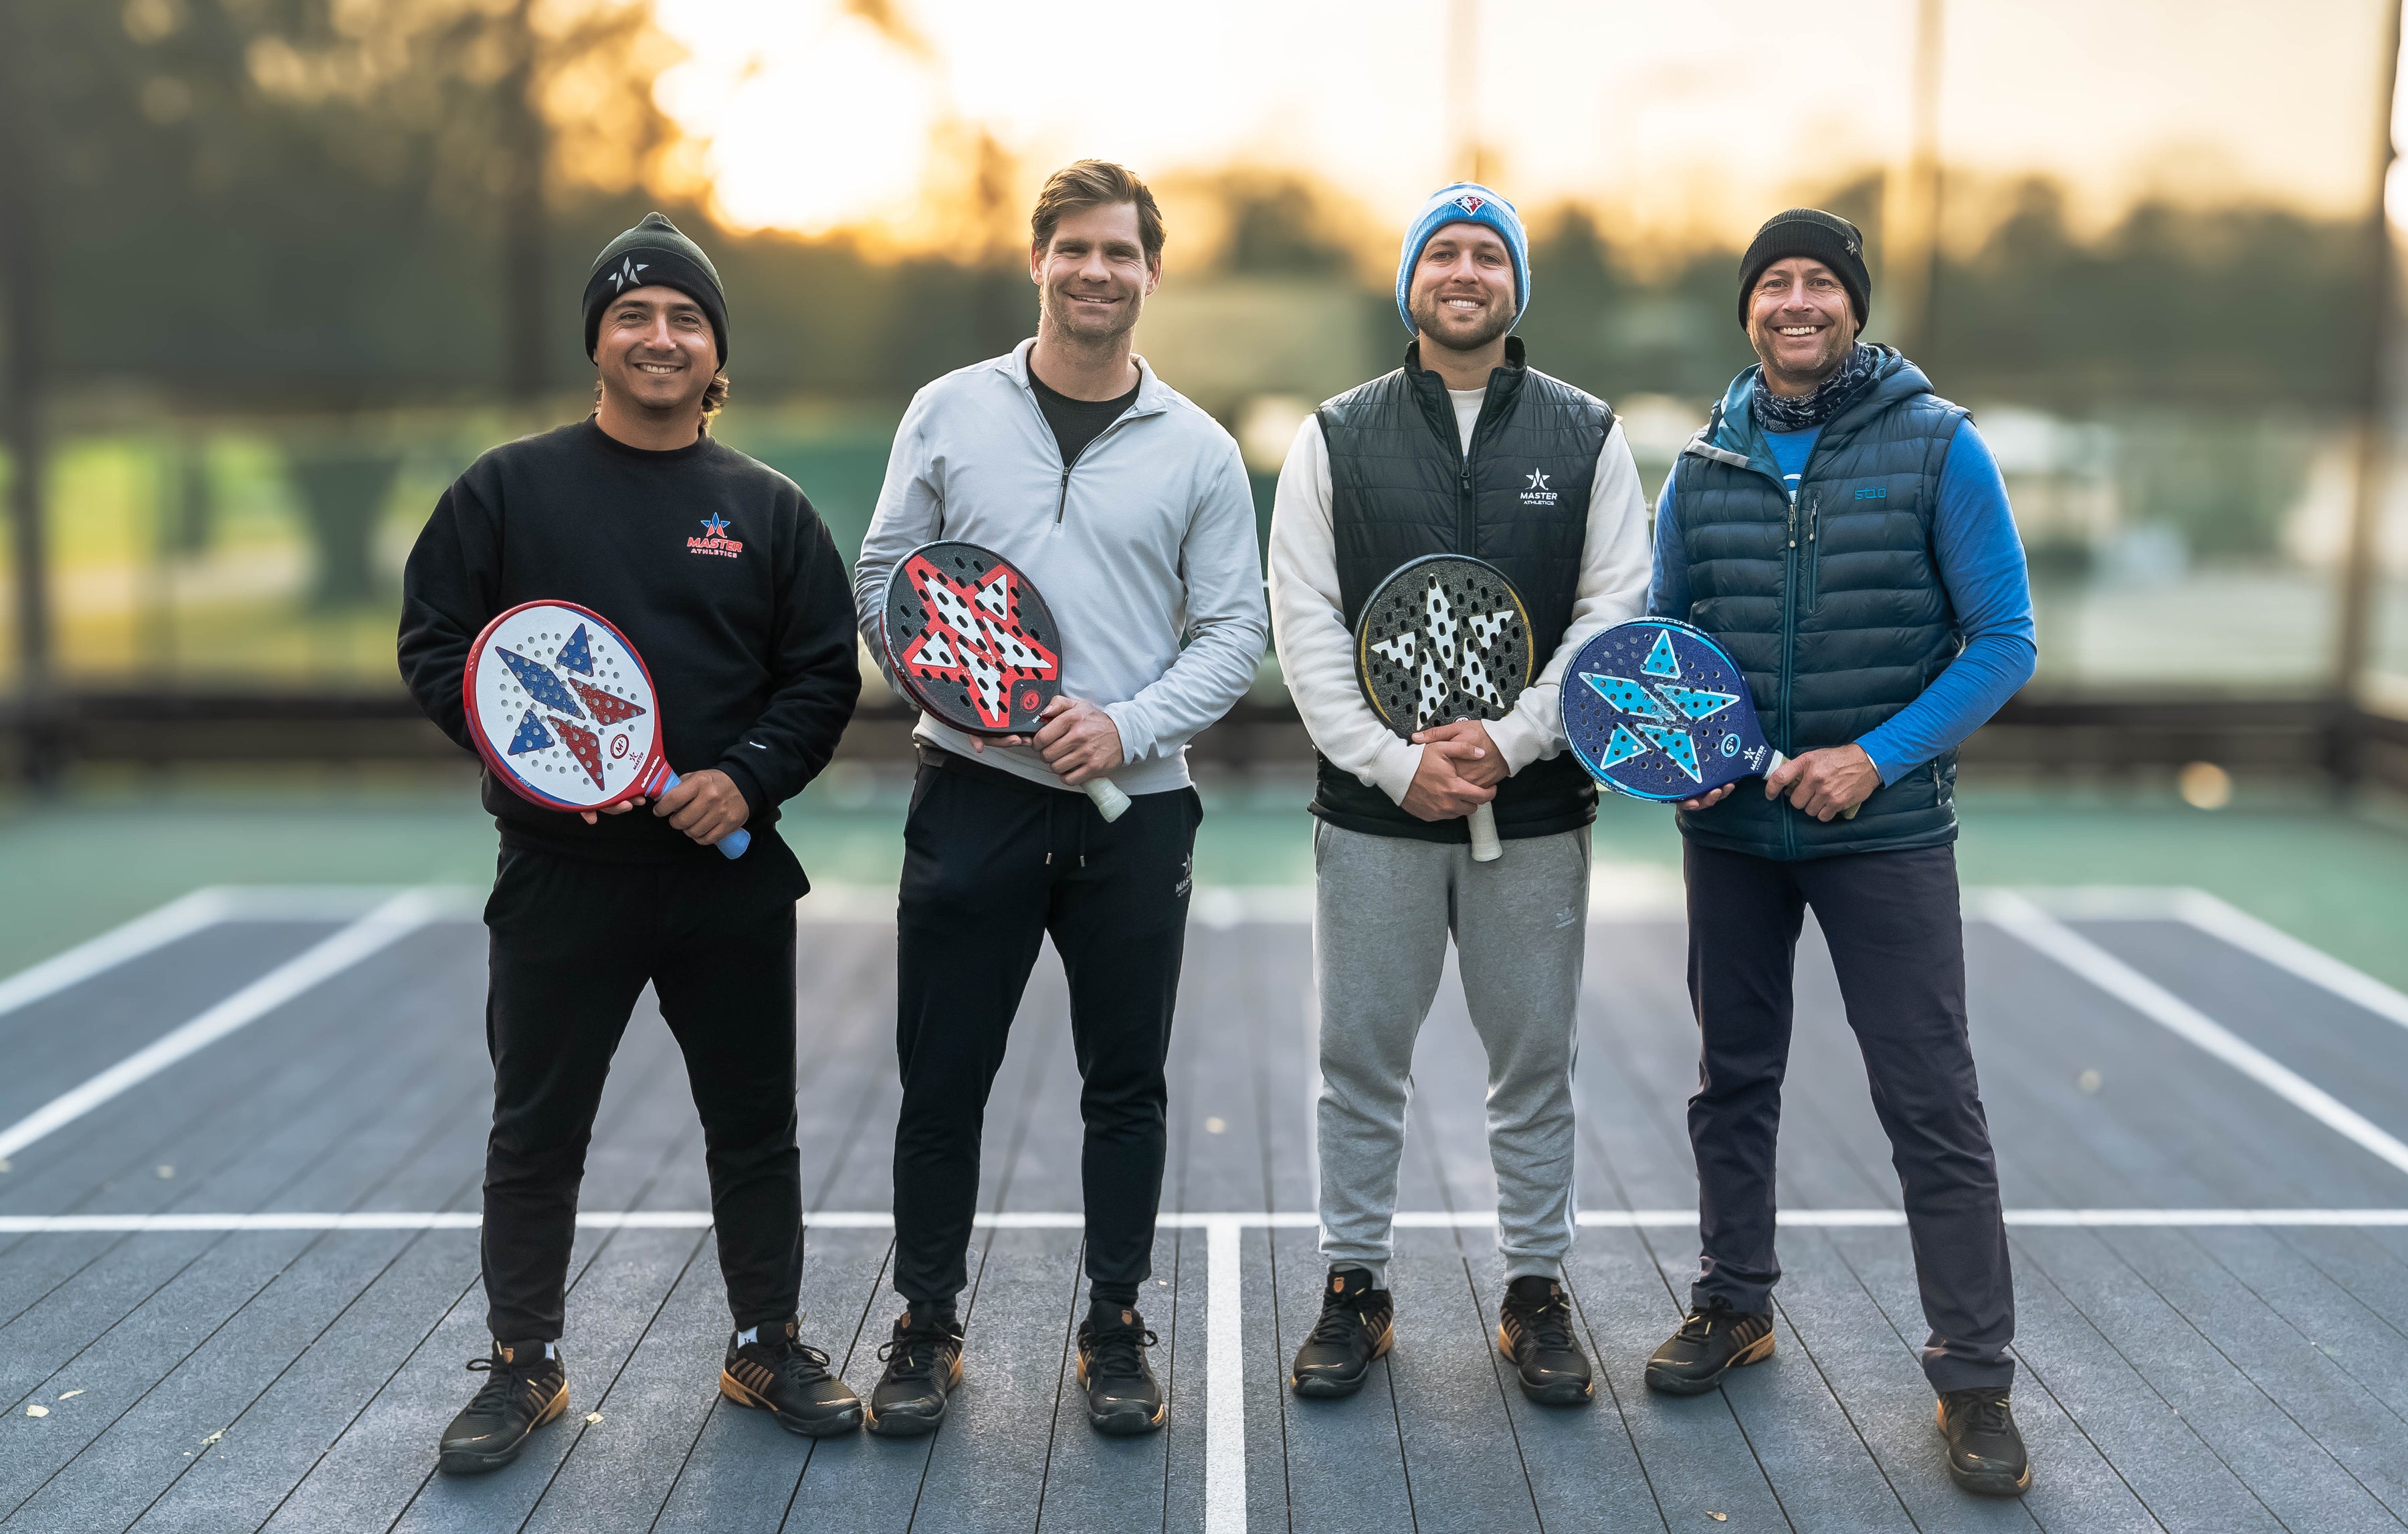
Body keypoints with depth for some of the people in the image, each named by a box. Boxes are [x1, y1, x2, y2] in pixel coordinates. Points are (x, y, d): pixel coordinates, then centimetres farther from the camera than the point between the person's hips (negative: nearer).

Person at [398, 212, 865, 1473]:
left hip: (731, 872, 1)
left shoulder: (769, 508, 6)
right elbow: (433, 647, 2)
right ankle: (524, 1363, 26)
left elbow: (825, 674, 5)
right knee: (536, 1132, 9)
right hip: (560, 873, -1)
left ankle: (768, 1345, 28)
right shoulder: (507, 489, 2)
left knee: (755, 1125, 11)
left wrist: (748, 776, -11)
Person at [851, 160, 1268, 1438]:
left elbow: (1233, 633, 3)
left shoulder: (1199, 450, 5)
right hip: (972, 794, 0)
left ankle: (1115, 1334, 24)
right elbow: (883, 581, 8)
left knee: (1126, 1086, 9)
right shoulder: (950, 413, 6)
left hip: (1135, 810, 1)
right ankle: (926, 1330, 23)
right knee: (941, 1080, 5)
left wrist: (1127, 724, -12)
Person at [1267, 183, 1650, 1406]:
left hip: (1537, 808, 0)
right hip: (1371, 809, 0)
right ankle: (1355, 1288, 22)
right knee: (1360, 1063, 7)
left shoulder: (1587, 436, 6)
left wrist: (1510, 740, -13)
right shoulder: (1336, 439, 5)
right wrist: (1395, 759, -12)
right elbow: (1305, 626, -1)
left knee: (1534, 1064, 9)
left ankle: (1535, 1290, 24)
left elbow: (1616, 613, 0)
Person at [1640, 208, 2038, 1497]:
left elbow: (2004, 642, -7)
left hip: (1885, 830, -4)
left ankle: (1975, 1377, 10)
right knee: (1733, 1079, 16)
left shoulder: (1938, 447, -7)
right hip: (1730, 827, 4)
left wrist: (1879, 758, -17)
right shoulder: (1704, 462, 4)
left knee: (1933, 1108, -2)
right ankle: (1734, 1304, 33)